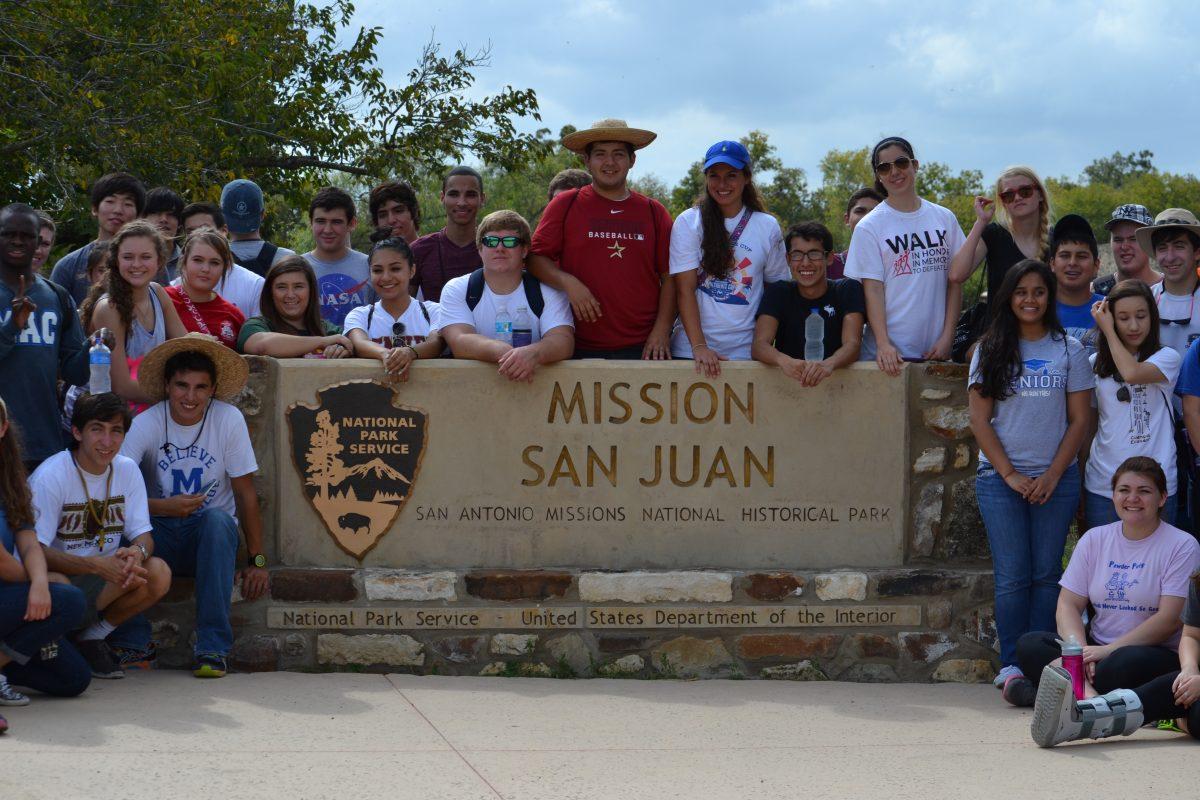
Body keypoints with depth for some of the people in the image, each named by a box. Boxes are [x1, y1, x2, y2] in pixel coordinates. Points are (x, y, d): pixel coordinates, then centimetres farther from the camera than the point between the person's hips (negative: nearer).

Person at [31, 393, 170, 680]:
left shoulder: (127, 470, 2)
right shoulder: (51, 476, -17)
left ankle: (91, 639, 0)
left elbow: (143, 535, 2)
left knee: (158, 573, -21)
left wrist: (137, 552, -25)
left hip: (100, 580, 5)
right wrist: (98, 565, -34)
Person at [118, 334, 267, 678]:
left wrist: (258, 561, -8)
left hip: (209, 535, 0)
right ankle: (134, 640, -17)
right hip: (162, 536, 0)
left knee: (218, 519, -35)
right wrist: (165, 507, -29)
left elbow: (246, 495, -5)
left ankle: (213, 647, -31)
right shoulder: (147, 424, -8)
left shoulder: (229, 420, -8)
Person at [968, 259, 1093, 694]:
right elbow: (980, 420, 2)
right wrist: (1010, 474, -6)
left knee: (1046, 573, 1)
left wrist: (1052, 476, -6)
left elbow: (1079, 420, 4)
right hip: (1000, 477, 0)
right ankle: (1011, 663, -2)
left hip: (1056, 478, 0)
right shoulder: (990, 350, 5)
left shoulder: (1069, 350, 6)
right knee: (1012, 576, -4)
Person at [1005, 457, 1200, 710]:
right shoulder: (1094, 539, 12)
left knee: (1129, 661, -39)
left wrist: (1109, 650, -19)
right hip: (1095, 646, 5)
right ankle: (1088, 694, -38)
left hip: (1159, 654, -4)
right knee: (1029, 645, -19)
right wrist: (1079, 649, -16)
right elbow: (1068, 604, 5)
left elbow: (1170, 619, -12)